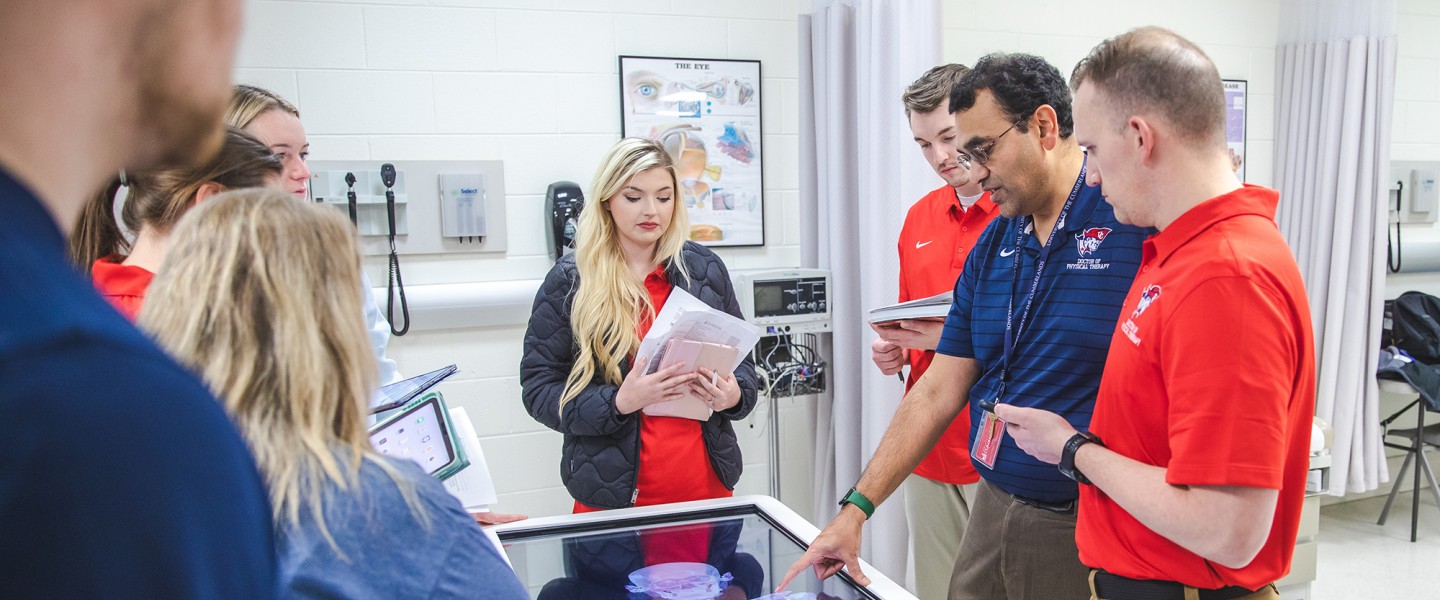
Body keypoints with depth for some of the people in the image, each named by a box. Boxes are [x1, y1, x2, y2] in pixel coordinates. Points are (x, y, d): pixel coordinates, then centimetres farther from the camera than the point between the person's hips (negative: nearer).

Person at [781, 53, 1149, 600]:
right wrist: (856, 508, 7)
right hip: (993, 511, 6)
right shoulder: (992, 245, 8)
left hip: (1087, 533, -6)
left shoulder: (1134, 217, -14)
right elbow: (938, 392, 9)